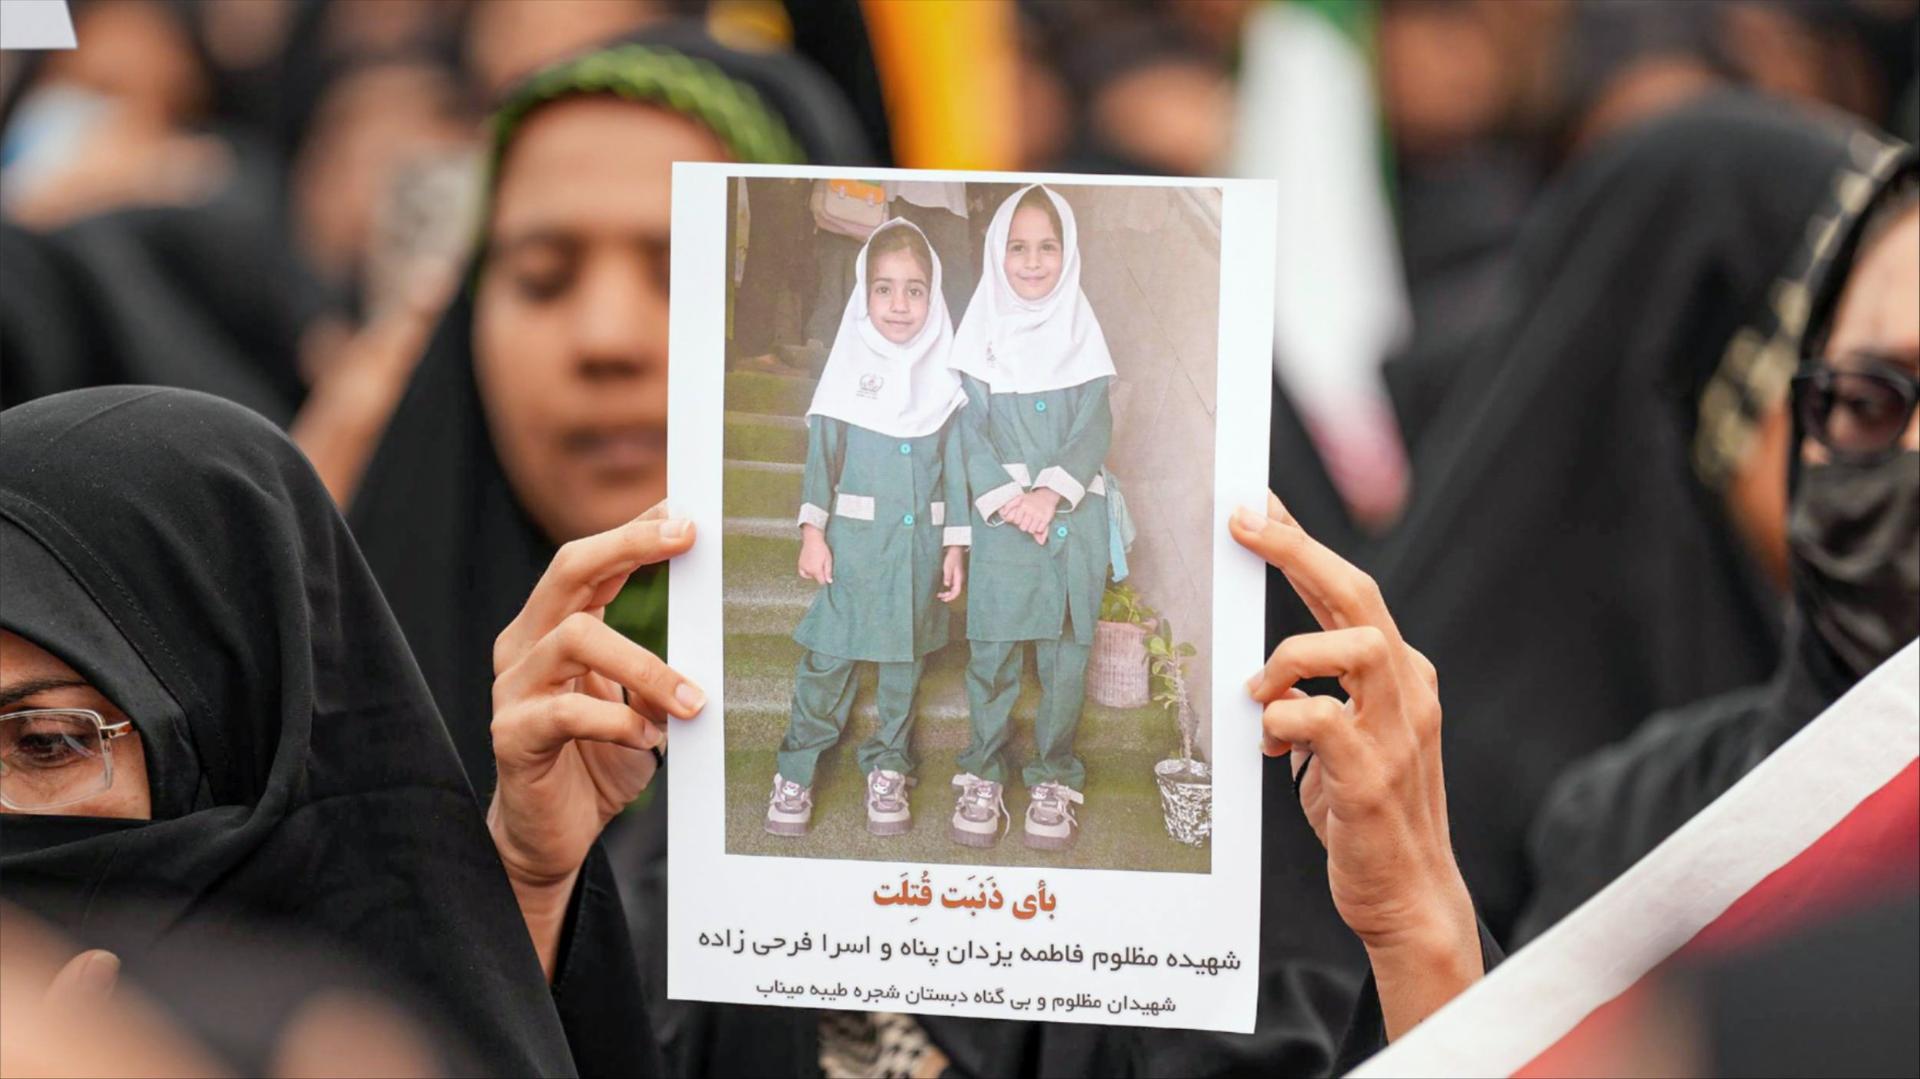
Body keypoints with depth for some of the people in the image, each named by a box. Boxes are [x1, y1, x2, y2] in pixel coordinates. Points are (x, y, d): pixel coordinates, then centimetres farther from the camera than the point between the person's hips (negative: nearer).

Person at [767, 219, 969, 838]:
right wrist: (813, 531, -7)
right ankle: (797, 772, 2)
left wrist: (956, 544, 6)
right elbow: (822, 453, -1)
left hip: (920, 542, 2)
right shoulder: (849, 366, -2)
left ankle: (887, 770, 20)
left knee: (905, 659, 9)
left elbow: (954, 462, 7)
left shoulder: (942, 375, 3)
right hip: (853, 538, -2)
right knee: (828, 655, -5)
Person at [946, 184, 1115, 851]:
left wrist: (1052, 492, -14)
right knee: (993, 646, -4)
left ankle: (1053, 777, 9)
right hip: (1001, 513, -1)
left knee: (1065, 648, 0)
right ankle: (983, 774, 6)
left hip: (1072, 513, 1)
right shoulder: (984, 332, 5)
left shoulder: (1081, 332, 8)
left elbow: (1095, 426, 1)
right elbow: (971, 427, 0)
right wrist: (1003, 498, -14)